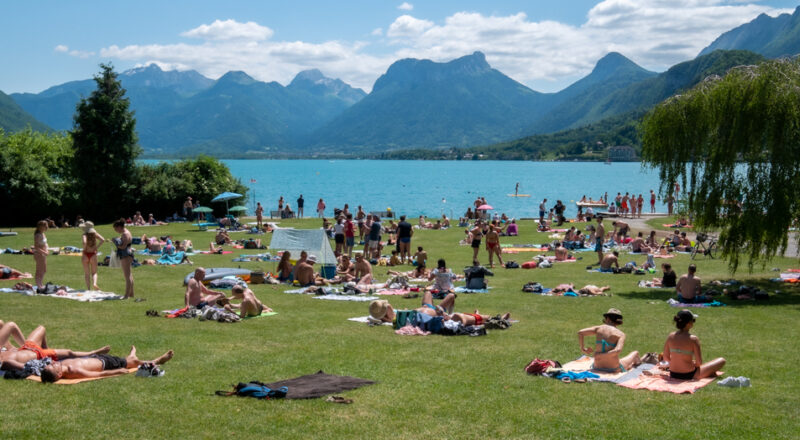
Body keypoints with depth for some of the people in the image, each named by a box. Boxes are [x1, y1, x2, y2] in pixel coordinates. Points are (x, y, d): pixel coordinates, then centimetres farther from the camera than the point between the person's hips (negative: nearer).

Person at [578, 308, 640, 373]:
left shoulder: (599, 328, -1)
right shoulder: (620, 334, -9)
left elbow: (580, 333, -4)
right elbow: (618, 350, -25)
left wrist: (583, 348, 7)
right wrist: (602, 355, -17)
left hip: (598, 368, 3)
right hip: (614, 369, -3)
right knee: (635, 353, 27)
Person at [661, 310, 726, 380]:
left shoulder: (670, 336, -5)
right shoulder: (693, 339, -18)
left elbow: (666, 358, 2)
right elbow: (699, 362, -14)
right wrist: (694, 363, 7)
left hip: (673, 375, 5)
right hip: (689, 376, -5)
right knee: (721, 361, 7)